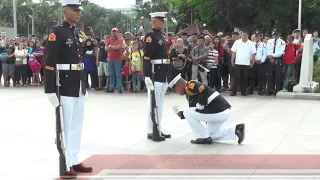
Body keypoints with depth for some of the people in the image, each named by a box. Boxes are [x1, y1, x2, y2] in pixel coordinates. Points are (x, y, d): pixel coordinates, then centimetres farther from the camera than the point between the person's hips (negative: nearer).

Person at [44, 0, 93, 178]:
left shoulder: (79, 33, 12)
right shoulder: (57, 32, -12)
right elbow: (50, 62, -17)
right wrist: (50, 90, -21)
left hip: (79, 86, 8)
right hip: (65, 86, -8)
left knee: (77, 125, 14)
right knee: (65, 126, -1)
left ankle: (74, 161, 25)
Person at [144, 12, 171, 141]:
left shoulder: (162, 36, 16)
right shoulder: (151, 36, -11)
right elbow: (146, 58, -18)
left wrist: (166, 77, 17)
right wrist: (147, 76, -24)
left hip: (162, 75, 9)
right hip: (154, 75, -9)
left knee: (160, 103, 13)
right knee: (153, 103, -4)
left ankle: (158, 129, 22)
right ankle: (151, 132, 3)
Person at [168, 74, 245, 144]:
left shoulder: (190, 86, -8)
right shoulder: (189, 94, 21)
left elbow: (204, 89, -26)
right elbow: (194, 114, 23)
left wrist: (200, 105, -15)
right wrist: (182, 114, 11)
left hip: (218, 112, -11)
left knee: (187, 113, 0)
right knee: (211, 135, 26)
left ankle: (204, 138, 3)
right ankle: (236, 131, 14)